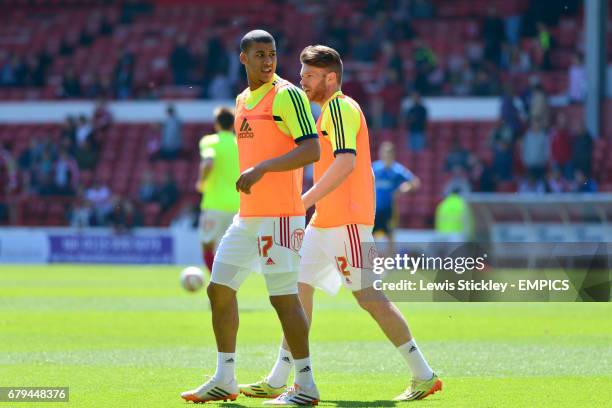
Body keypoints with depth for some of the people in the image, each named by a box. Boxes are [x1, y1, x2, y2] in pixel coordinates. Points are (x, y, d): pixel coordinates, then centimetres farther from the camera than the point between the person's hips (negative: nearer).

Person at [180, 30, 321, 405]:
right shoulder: (243, 100, 16)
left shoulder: (287, 95, -9)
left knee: (284, 296, -9)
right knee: (220, 288, 10)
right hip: (247, 216, 9)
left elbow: (312, 150, -18)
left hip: (280, 215, -9)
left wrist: (262, 168, -26)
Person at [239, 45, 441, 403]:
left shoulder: (340, 107, -11)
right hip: (325, 221, 11)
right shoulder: (332, 109, 20)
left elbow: (345, 162, -24)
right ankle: (278, 380, 11)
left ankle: (424, 376, -7)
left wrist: (305, 200, -25)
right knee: (300, 287, 9)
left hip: (345, 219, -11)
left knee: (367, 294, -11)